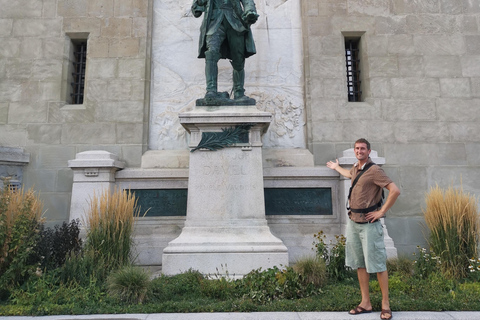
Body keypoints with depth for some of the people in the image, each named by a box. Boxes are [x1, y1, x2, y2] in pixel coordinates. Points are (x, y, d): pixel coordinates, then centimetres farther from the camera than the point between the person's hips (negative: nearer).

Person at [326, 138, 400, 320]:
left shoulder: (374, 170, -12)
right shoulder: (356, 168, 13)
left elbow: (395, 191, -19)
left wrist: (382, 212, -15)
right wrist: (337, 167, 54)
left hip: (369, 224, -8)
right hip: (353, 222, 8)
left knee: (378, 264, 0)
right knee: (359, 264, 12)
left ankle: (385, 304, 15)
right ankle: (365, 303, 22)